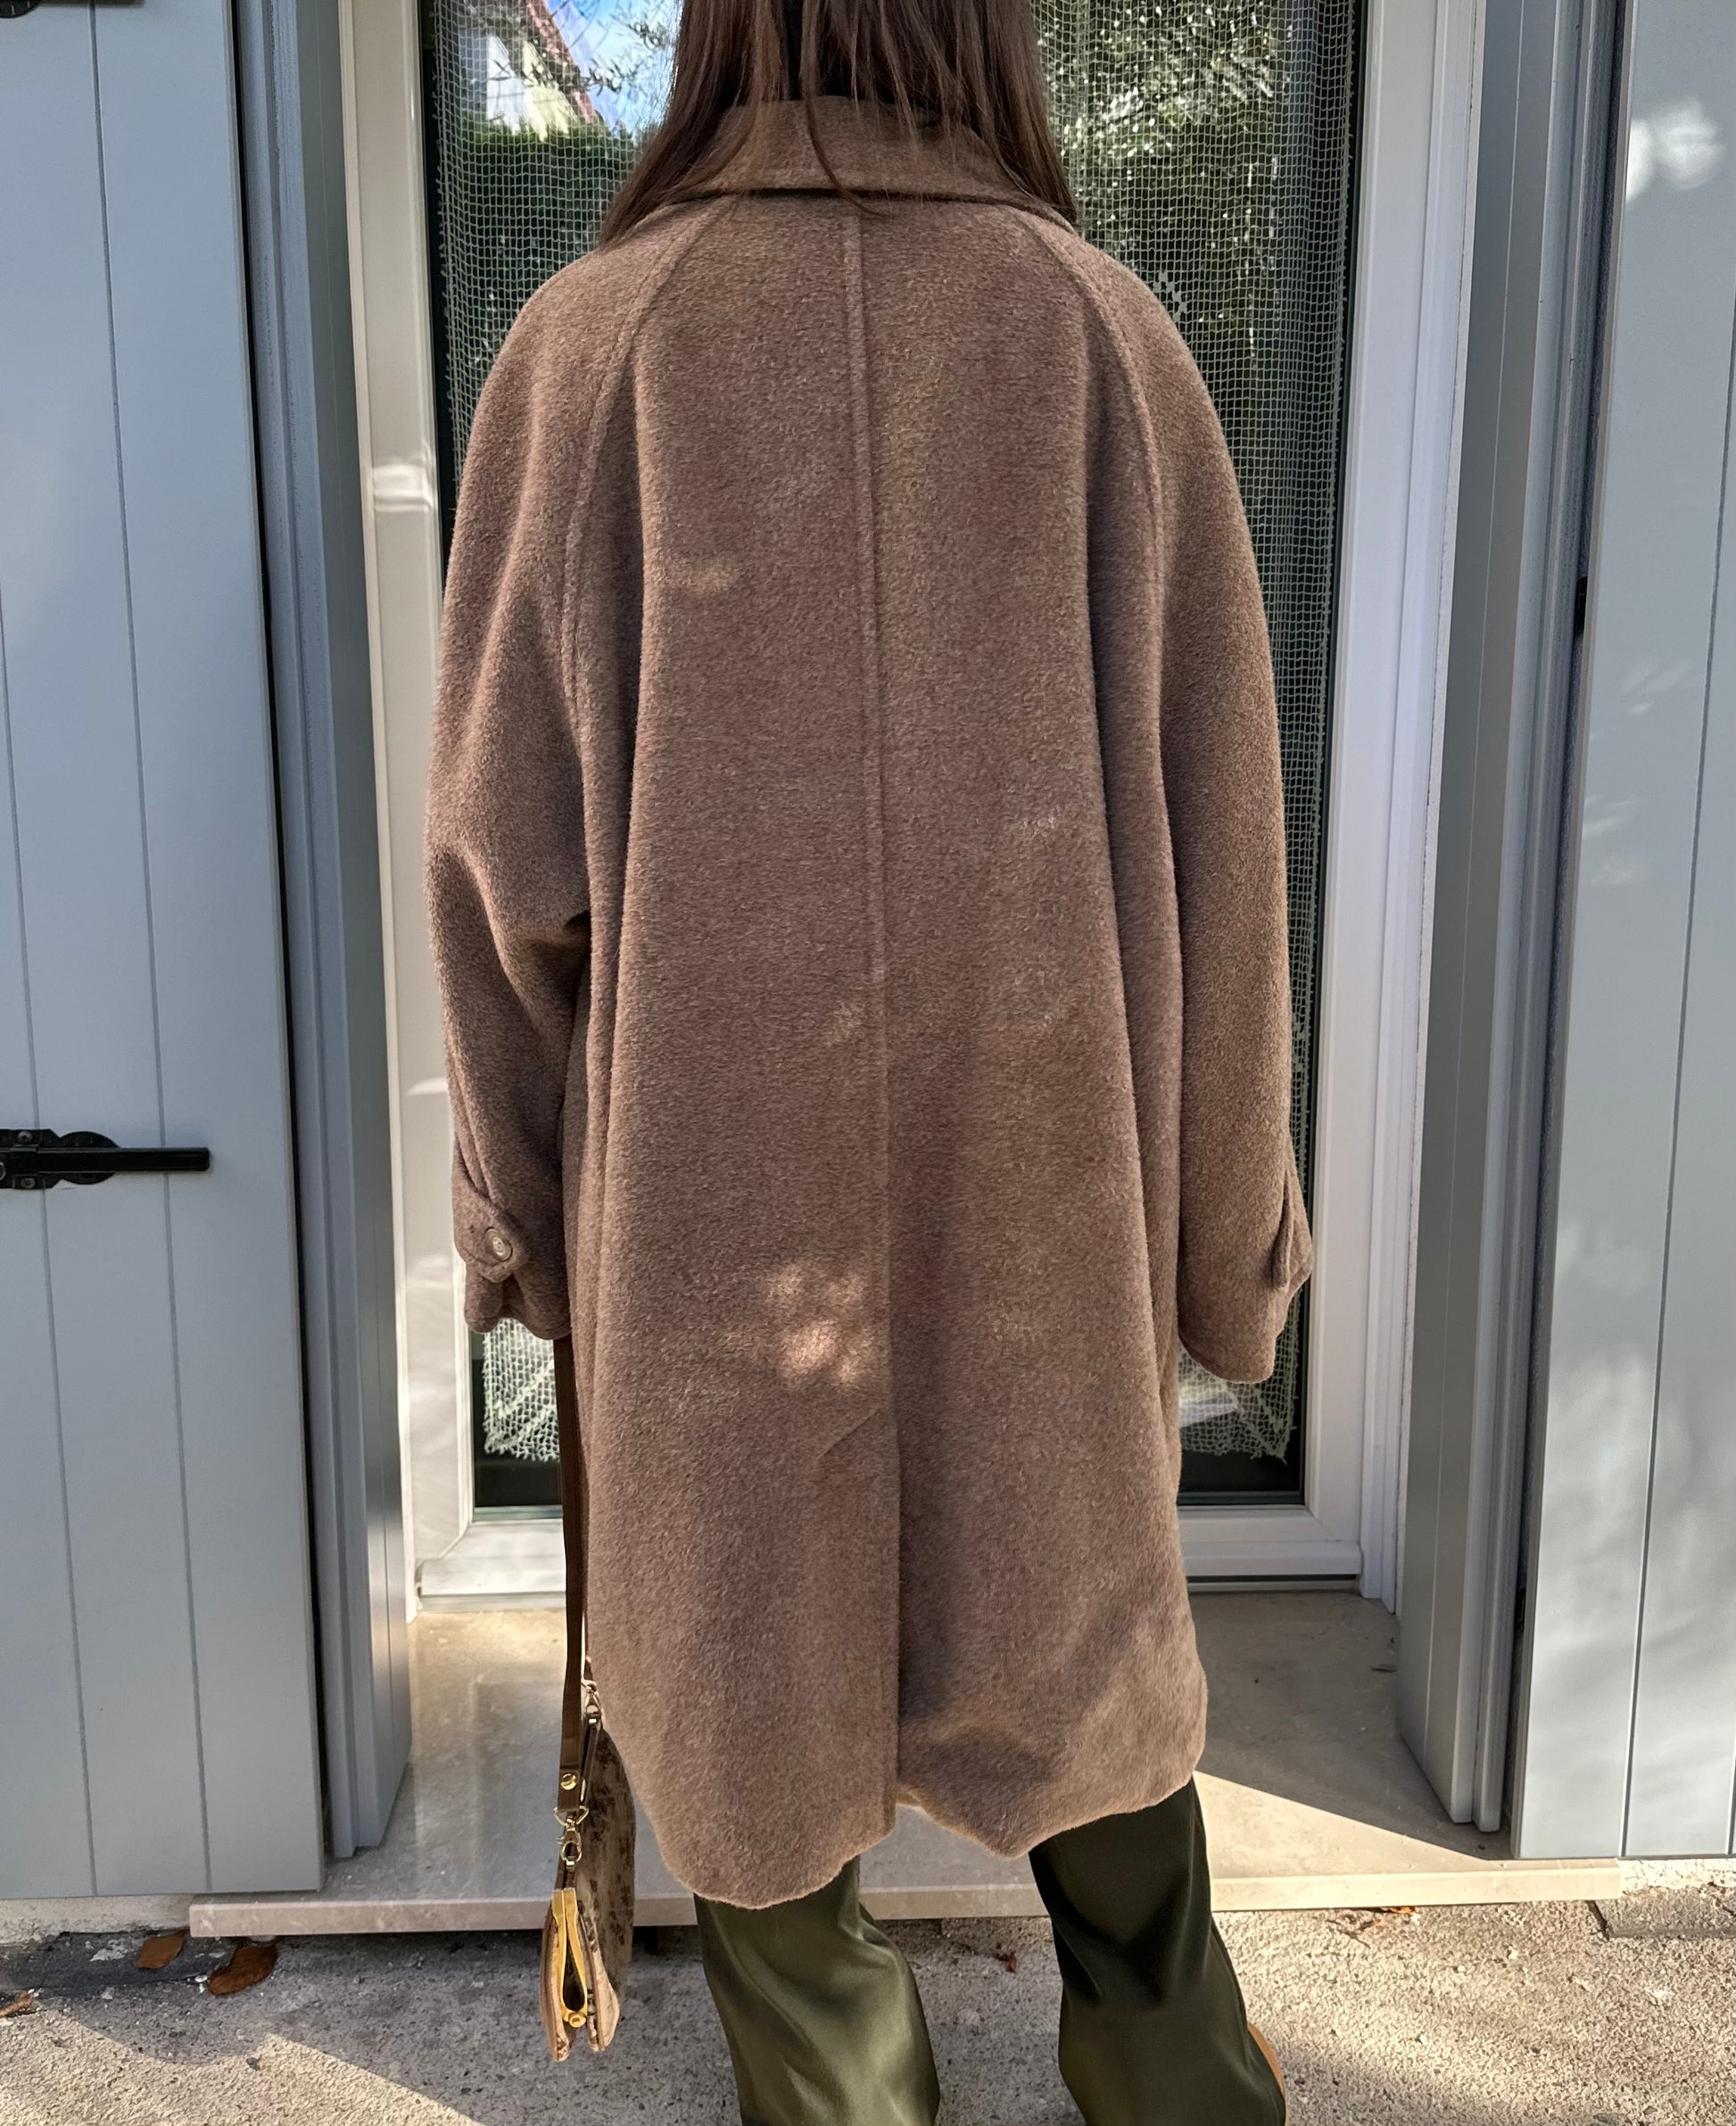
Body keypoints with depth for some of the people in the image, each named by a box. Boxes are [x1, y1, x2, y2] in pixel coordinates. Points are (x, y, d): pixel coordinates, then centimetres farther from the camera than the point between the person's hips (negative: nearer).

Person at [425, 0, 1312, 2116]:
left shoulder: (591, 340, -5)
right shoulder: (1101, 329, -3)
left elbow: (507, 838, -7)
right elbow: (1213, 832, -5)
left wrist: (517, 1193, 6)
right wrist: (1228, 1219, 5)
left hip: (713, 1179, -1)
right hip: (1039, 1163, 2)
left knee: (750, 1649, 18)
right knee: (1076, 1608, 23)